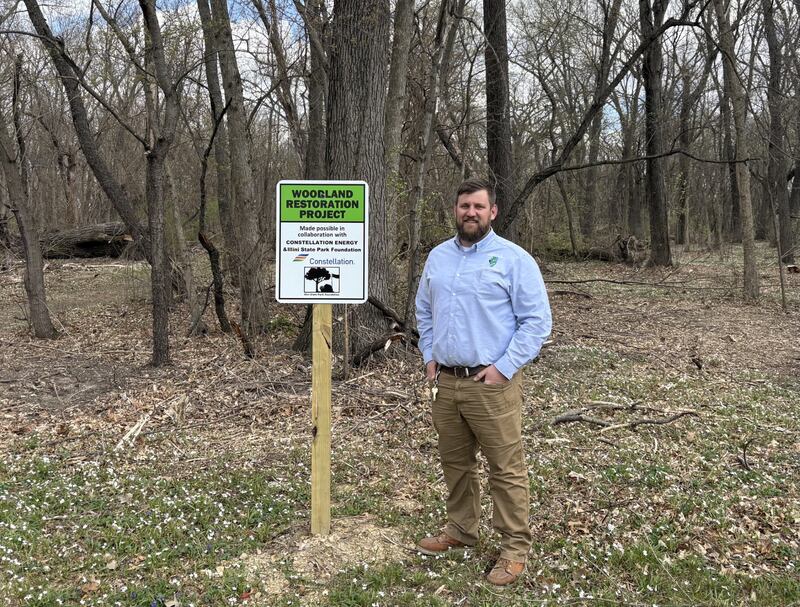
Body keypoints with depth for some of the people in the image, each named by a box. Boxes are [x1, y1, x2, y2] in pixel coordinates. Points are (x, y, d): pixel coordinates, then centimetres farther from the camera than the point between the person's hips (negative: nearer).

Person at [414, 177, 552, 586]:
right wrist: (429, 357, 9)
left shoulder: (513, 259, -8)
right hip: (445, 381, 6)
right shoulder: (438, 257, 10)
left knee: (506, 469, 0)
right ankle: (461, 530, 34)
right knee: (455, 462, 17)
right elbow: (424, 313, 20)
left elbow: (536, 321, -10)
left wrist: (503, 368, -15)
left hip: (491, 383, -5)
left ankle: (515, 548, 13)